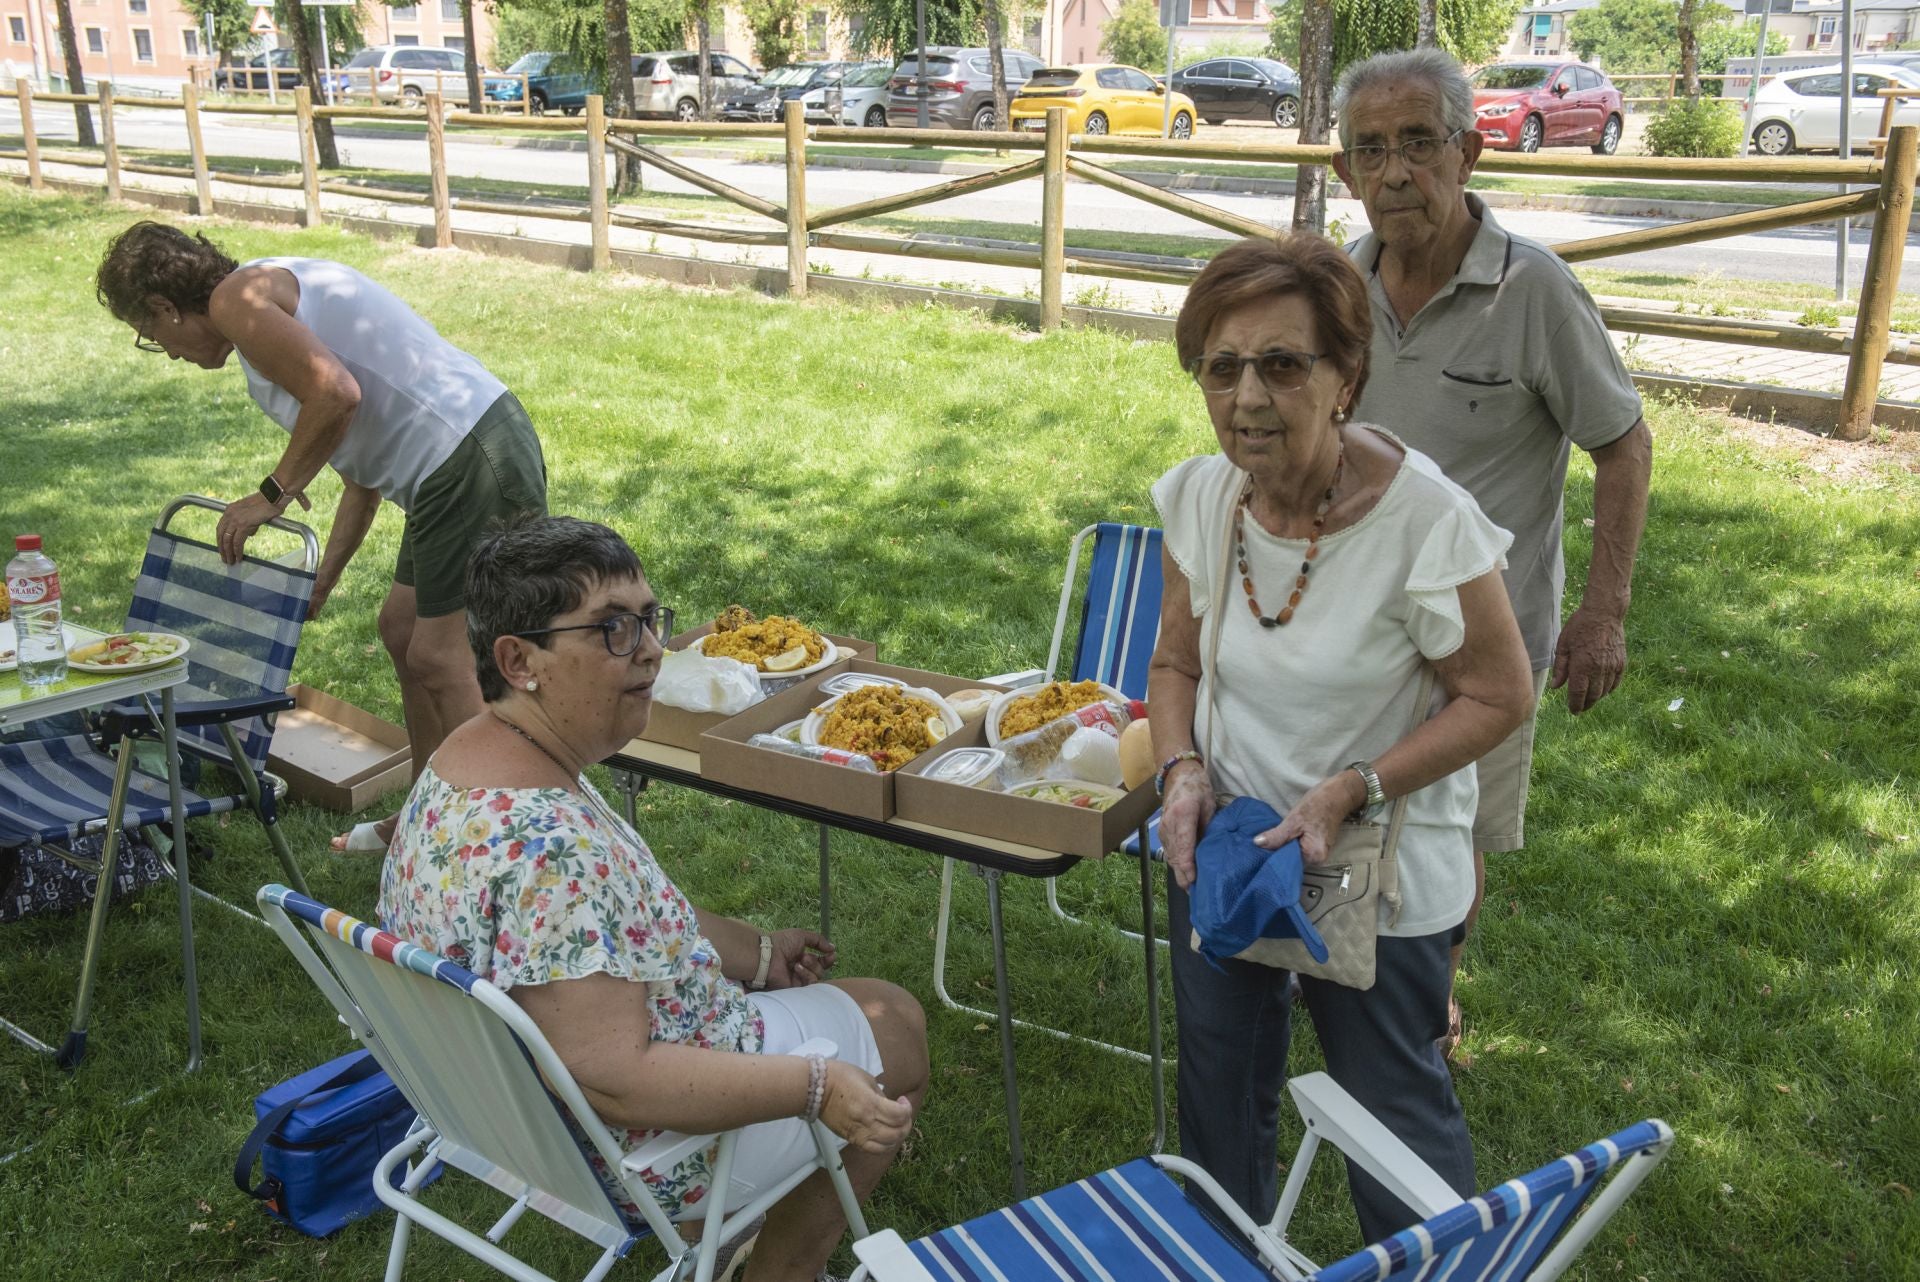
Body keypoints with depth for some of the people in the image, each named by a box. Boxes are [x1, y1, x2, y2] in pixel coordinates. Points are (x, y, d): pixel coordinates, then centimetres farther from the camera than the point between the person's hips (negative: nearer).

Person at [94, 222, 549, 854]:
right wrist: (324, 576, 29)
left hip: (472, 465, -11)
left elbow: (336, 394, -22)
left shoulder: (236, 298, -5)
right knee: (401, 628, 20)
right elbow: (364, 466, 26)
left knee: (439, 658, -5)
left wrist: (274, 492, -8)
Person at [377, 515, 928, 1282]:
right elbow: (612, 1082, -35)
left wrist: (756, 952, 10)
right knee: (896, 1026, 11)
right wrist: (817, 1089, -30)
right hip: (632, 1155, -9)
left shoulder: (469, 761, -4)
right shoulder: (549, 846, -36)